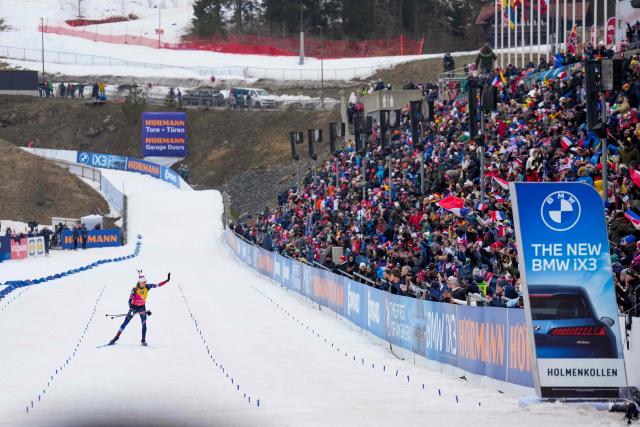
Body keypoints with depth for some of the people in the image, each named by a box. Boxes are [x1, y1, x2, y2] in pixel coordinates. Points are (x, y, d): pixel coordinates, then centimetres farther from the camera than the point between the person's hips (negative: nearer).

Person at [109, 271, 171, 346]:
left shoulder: (147, 287, -12)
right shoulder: (135, 289, -23)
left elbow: (158, 285, -10)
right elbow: (130, 300, -25)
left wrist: (167, 280, -17)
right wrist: (131, 309, -37)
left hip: (142, 307, 3)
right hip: (134, 307, -3)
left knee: (144, 324, -9)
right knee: (125, 323, 2)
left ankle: (143, 340, -2)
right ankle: (116, 337, 11)